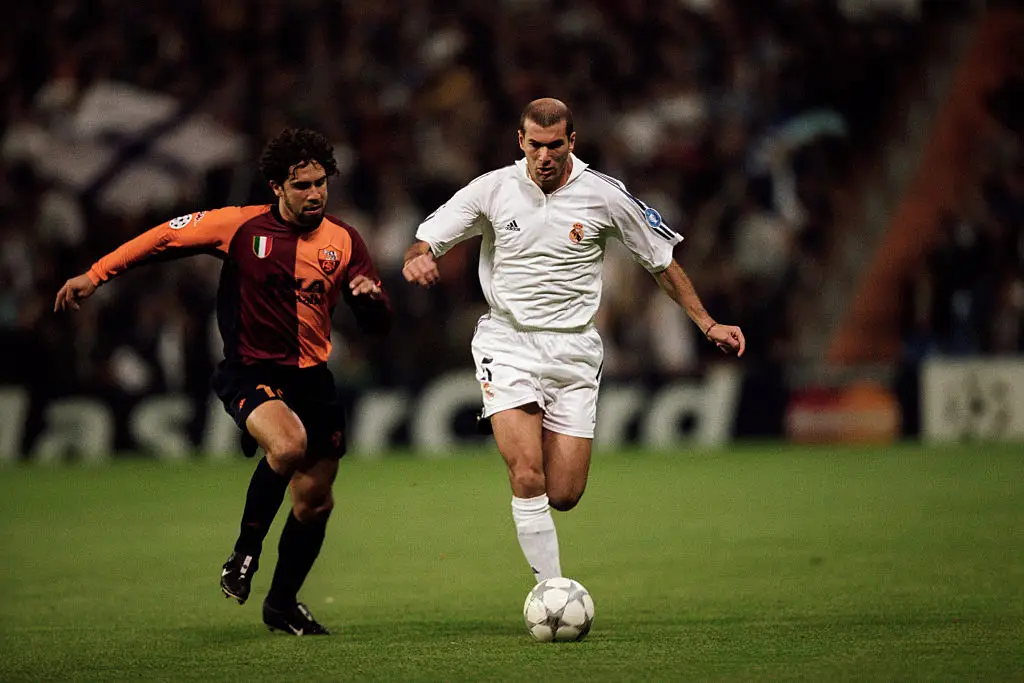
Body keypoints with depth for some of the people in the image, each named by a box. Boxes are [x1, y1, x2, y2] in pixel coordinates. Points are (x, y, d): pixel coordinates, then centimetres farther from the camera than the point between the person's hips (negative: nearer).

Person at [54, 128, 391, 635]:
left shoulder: (343, 241, 2)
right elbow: (165, 238, 1)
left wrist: (372, 297, -19)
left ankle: (282, 603, 31)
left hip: (311, 379, 5)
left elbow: (377, 326, 5)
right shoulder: (242, 226, -8)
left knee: (314, 502, 8)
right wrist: (96, 274, -1)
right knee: (287, 444, -34)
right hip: (248, 373, -4)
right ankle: (245, 551, -11)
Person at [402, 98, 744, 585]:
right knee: (528, 479, -19)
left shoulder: (605, 196, -3)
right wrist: (416, 260, -23)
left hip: (574, 352, 1)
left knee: (563, 495, -3)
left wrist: (708, 325, 3)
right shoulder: (493, 189, -3)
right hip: (507, 344, -1)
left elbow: (662, 262, 8)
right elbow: (425, 243, 2)